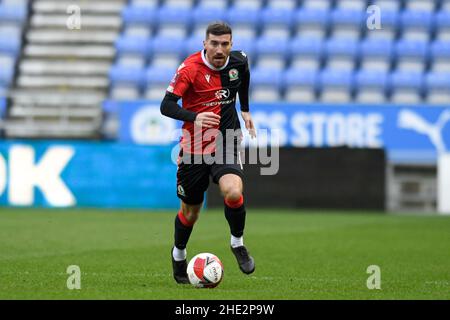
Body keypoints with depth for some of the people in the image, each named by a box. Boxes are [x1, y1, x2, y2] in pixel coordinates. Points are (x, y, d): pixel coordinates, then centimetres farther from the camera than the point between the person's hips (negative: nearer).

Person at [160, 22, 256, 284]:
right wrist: (195, 117, -40)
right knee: (190, 212, 10)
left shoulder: (238, 61, -3)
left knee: (233, 193, -26)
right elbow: (166, 105, -24)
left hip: (227, 144, 2)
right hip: (194, 148, -2)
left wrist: (245, 110, 21)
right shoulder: (190, 68, -17)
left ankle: (238, 243, 2)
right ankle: (179, 255, 40)